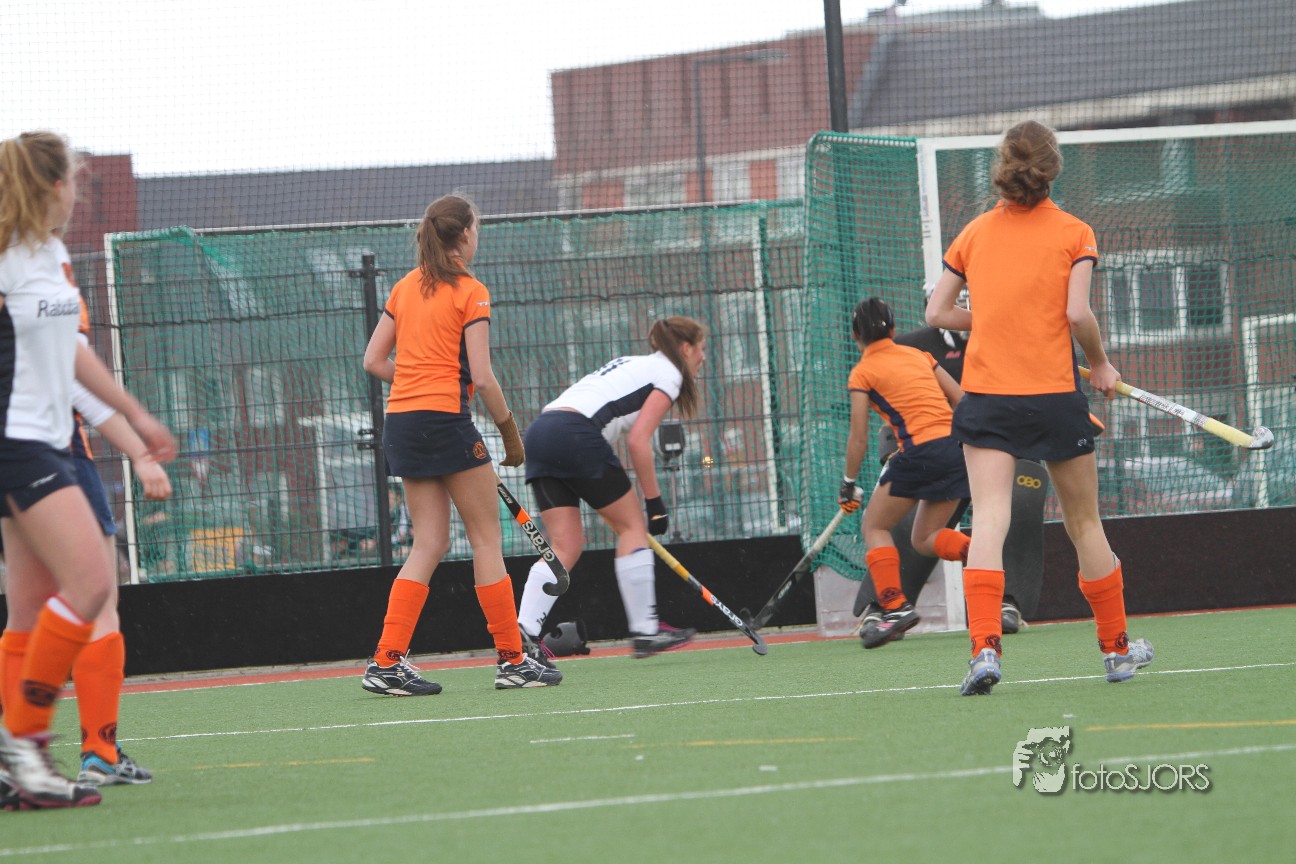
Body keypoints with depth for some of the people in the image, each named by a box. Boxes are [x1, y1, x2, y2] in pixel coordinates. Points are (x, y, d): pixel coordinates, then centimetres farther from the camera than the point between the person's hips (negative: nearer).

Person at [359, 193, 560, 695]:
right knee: (487, 538, 3)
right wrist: (510, 432, -2)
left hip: (400, 422, 7)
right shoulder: (470, 293, -7)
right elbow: (482, 377, -12)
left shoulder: (405, 288, 12)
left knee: (430, 544, 9)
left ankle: (387, 663, 0)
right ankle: (512, 660, 5)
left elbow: (374, 361, 12)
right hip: (445, 422, -7)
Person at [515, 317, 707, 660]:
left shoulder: (634, 365, 31)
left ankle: (523, 631, -11)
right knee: (632, 525, 5)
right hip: (576, 434, -8)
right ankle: (645, 631, 6)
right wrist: (654, 502, -1)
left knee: (566, 546, 4)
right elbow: (638, 441, -6)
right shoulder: (669, 373, 5)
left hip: (540, 431, 8)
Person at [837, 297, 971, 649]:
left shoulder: (863, 372, 4)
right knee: (924, 539, 17)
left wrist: (849, 483, 10)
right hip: (958, 446, 6)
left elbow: (859, 437, 1)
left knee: (874, 526, 10)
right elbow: (962, 401, 16)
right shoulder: (919, 355, 19)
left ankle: (895, 607, -7)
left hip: (921, 450, -6)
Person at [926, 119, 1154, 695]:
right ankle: (1117, 650, 26)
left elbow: (938, 312, 8)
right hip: (1053, 391, -1)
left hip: (985, 390, 1)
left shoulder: (975, 232, 7)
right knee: (1084, 523, 13)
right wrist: (1101, 365, 4)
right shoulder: (1074, 233, -1)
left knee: (988, 521, -8)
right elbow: (1076, 312, -12)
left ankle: (984, 648, -27)